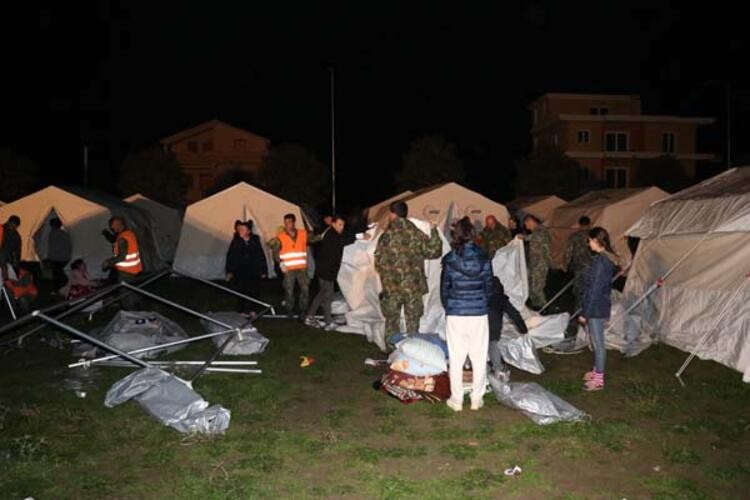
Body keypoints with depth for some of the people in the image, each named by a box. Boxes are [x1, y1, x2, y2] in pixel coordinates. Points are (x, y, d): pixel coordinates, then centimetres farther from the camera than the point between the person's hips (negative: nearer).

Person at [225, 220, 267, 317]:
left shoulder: (255, 241, 4)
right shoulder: (235, 242, 2)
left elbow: (261, 257, 9)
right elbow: (230, 257, 3)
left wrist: (263, 270, 8)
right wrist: (229, 271, -3)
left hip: (253, 272, 1)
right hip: (239, 272, -1)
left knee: (253, 291, -1)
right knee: (241, 292, -2)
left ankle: (248, 310, 16)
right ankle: (242, 311, 10)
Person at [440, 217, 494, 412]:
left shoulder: (449, 259, -7)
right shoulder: (483, 258, -3)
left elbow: (444, 288, 0)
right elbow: (489, 287, 4)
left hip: (455, 315, -1)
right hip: (479, 314, 1)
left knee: (456, 359, 8)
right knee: (479, 358, 12)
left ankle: (456, 400, 14)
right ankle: (477, 399, 19)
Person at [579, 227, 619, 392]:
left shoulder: (600, 261, -23)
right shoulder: (609, 259, 7)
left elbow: (595, 290, -22)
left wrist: (585, 313, -16)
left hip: (596, 308, -10)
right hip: (601, 306, 10)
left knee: (598, 343, 1)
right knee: (596, 341, 21)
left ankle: (599, 379, 12)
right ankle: (597, 371, 35)